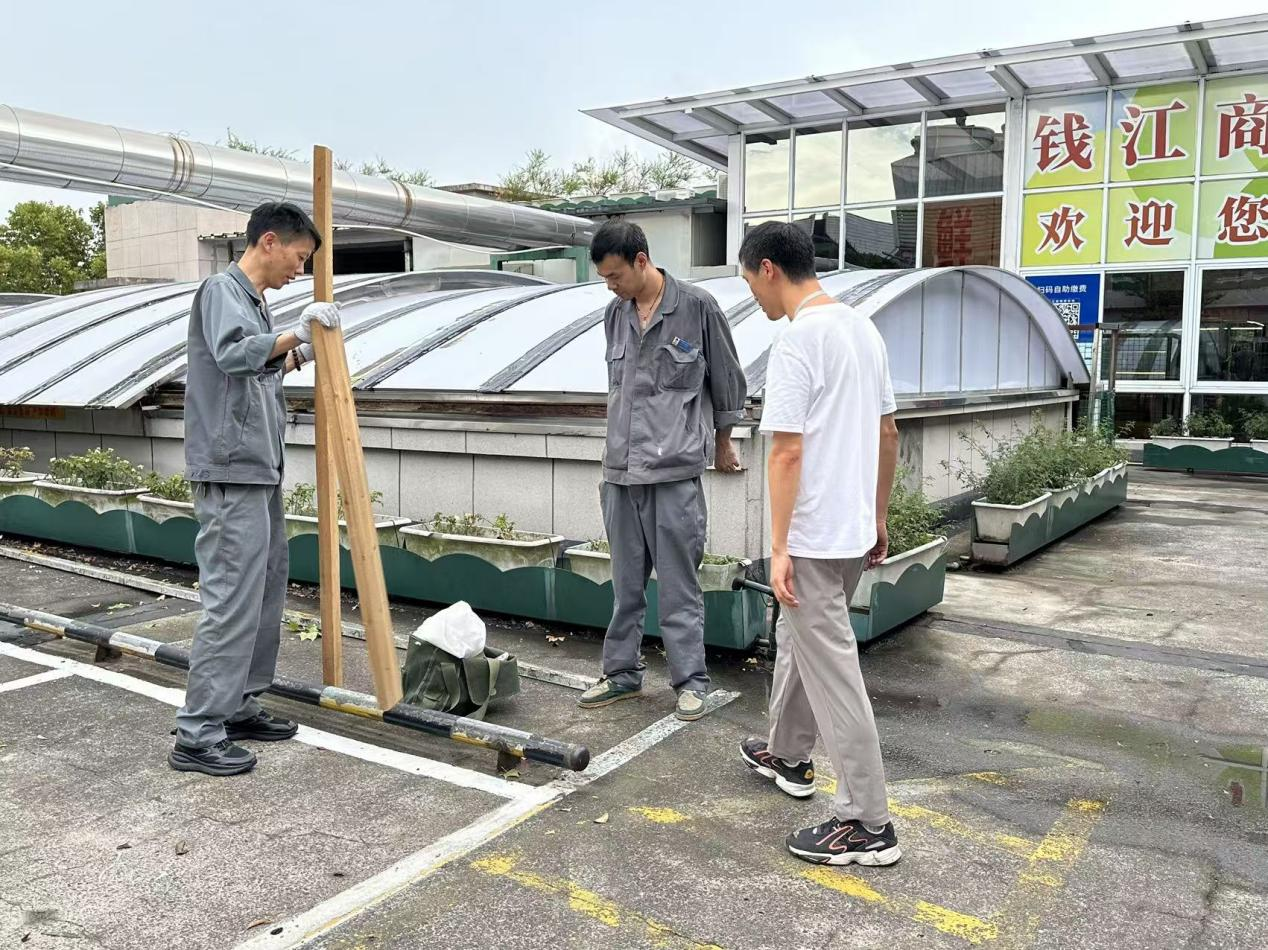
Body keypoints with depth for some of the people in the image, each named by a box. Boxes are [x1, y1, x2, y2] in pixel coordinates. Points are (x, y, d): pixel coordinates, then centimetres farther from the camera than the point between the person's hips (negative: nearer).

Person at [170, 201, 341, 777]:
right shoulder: (222, 289, -9)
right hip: (231, 474, -10)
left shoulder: (254, 299, 19)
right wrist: (296, 334, -32)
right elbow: (232, 355, -29)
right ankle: (197, 735, -3)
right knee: (233, 601, -10)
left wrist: (298, 357, 25)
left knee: (267, 592, 14)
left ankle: (237, 707, 24)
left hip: (259, 471, 10)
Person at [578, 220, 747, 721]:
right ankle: (622, 671, 24)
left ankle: (693, 680, 10)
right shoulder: (615, 315, 12)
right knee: (626, 581, 13)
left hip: (674, 468, -5)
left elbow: (726, 380, 5)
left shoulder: (697, 308, -5)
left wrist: (723, 444, 14)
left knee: (678, 583, -1)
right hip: (621, 471, 6)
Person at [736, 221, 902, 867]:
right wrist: (878, 518, 22)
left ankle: (868, 823, 6)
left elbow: (786, 453, -21)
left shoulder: (797, 341, -17)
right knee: (797, 640, 24)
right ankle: (786, 755, 42)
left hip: (814, 537, -9)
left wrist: (779, 548, -17)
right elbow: (887, 435, 15)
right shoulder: (864, 329, 10)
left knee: (831, 671, -2)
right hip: (856, 530, 9)